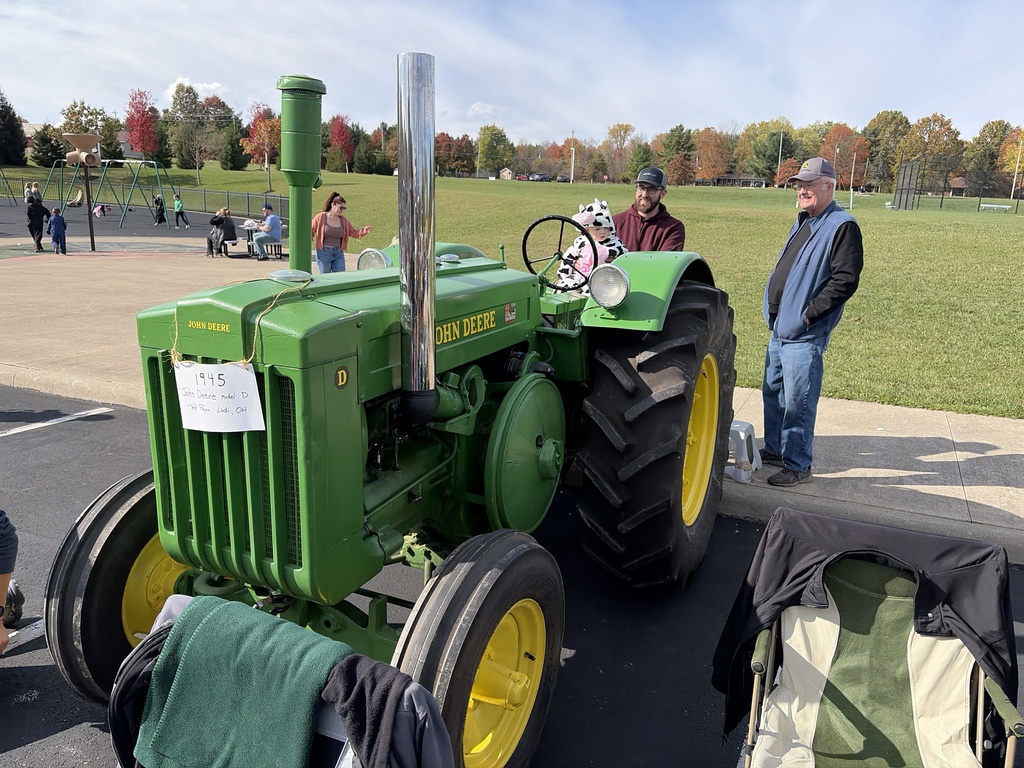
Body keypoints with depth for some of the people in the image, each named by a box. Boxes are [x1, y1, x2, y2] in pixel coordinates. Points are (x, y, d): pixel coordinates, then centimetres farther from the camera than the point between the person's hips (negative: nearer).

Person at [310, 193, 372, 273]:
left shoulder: (344, 220, 7)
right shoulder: (321, 217, -6)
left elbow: (354, 233, 4)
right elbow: (310, 231, 0)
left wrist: (364, 231, -15)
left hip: (338, 253, 4)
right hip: (324, 253, -4)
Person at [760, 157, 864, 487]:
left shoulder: (842, 226, -12)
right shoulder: (803, 223, 16)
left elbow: (845, 280, -19)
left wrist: (810, 313, -20)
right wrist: (773, 308, 13)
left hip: (804, 336, -9)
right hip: (779, 330, 9)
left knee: (797, 403, -3)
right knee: (773, 392, 18)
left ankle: (798, 466, 10)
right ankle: (774, 450, 33)